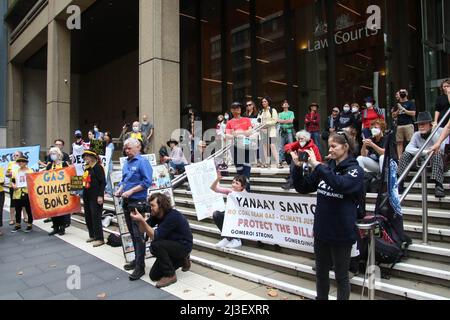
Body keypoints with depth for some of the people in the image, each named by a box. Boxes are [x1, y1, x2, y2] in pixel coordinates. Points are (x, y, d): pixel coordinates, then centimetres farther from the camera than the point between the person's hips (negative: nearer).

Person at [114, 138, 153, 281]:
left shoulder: (142, 162, -11)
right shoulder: (126, 163, 13)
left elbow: (147, 182, -18)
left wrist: (130, 191, -20)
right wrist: (119, 190, 3)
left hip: (137, 202, -8)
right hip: (126, 202, 8)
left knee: (138, 234, -7)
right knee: (132, 233, 16)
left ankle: (140, 266, -1)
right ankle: (138, 259, 30)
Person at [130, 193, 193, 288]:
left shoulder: (172, 216, -29)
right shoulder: (156, 214, -4)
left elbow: (155, 236, -32)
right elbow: (143, 230, -2)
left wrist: (142, 220, -38)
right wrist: (138, 219, -21)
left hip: (184, 246, -8)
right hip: (171, 245, 8)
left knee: (156, 245, -31)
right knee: (154, 276, 5)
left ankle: (170, 275, -14)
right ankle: (181, 260, 23)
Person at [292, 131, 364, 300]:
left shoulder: (356, 170, -9)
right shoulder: (325, 168, 6)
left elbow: (340, 184, -31)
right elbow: (302, 188, 6)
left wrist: (316, 165, -30)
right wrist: (298, 167, -8)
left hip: (342, 234, -5)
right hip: (321, 231, 5)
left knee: (341, 276, 11)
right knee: (321, 273, 18)